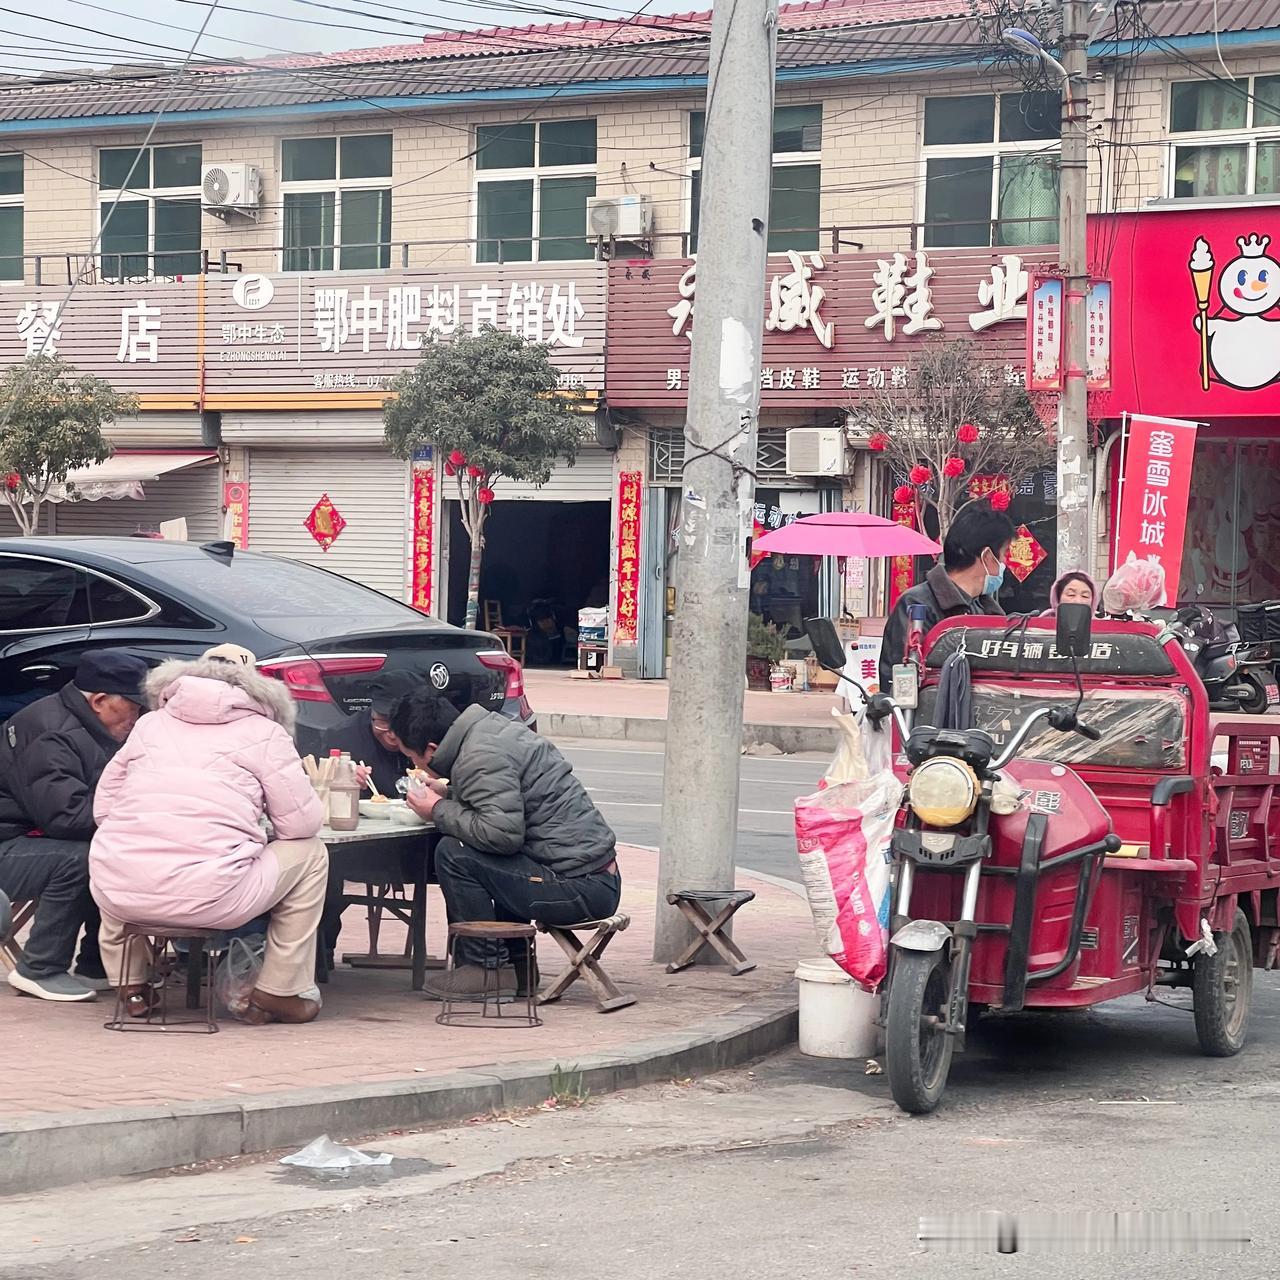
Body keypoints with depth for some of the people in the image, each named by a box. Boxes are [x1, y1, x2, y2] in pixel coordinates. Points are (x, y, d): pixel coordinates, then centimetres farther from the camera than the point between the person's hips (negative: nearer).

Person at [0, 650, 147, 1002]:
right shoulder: (49, 735, -23)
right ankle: (39, 970, -19)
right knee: (79, 859, -32)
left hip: (38, 838, 10)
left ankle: (94, 966, -1)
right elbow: (67, 814, -31)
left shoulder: (90, 731, 10)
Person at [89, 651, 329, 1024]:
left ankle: (130, 986, 35)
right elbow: (302, 823, 7)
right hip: (207, 898, -4)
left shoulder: (149, 724, 19)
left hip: (118, 895, 5)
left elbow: (103, 808, 21)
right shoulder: (266, 734, 7)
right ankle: (281, 992, 19)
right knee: (309, 855, 19)